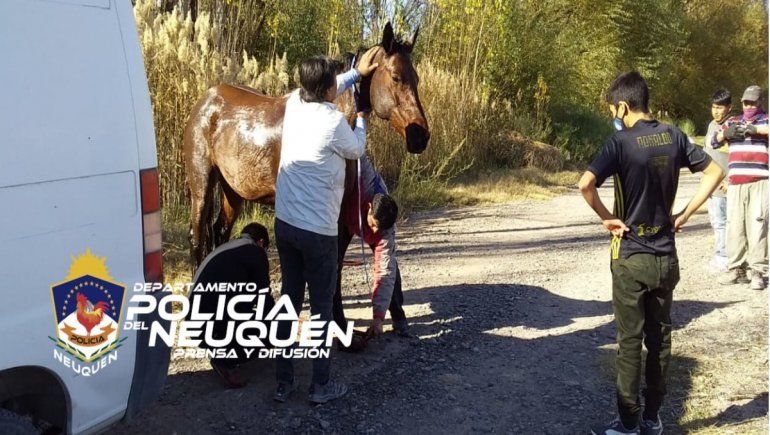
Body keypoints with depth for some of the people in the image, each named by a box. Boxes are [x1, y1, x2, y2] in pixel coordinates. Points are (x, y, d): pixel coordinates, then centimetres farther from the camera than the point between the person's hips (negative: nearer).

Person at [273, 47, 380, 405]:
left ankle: (283, 382, 23)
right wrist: (361, 119, 22)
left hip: (284, 224, 7)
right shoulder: (335, 122, -17)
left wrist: (357, 73, 30)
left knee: (289, 299, 15)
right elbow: (356, 151, 4)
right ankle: (321, 385, 18)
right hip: (318, 231, -6)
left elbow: (322, 92, 25)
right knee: (321, 305, 7)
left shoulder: (294, 103, 2)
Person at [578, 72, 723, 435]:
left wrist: (607, 217, -14)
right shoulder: (673, 136, 1)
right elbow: (714, 172, 7)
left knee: (630, 341, 4)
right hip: (666, 256, 5)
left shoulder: (621, 141, -15)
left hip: (631, 257, -5)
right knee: (660, 337, 14)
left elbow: (586, 184, -29)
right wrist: (684, 215, 5)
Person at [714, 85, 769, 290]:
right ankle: (736, 269, 7)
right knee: (734, 225, 1)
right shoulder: (733, 121, 19)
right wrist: (725, 133, -8)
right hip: (735, 182, 3)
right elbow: (714, 142, 12)